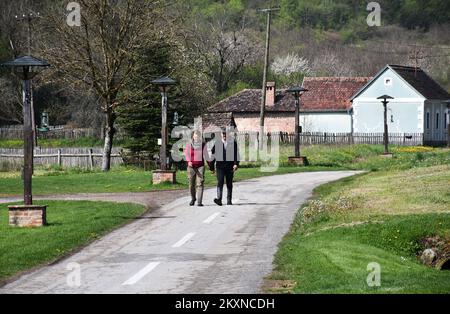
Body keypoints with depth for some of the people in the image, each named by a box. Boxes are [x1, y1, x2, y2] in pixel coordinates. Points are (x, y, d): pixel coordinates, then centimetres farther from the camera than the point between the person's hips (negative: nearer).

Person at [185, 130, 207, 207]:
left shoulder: (203, 144, 7)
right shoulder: (189, 144, 3)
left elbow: (205, 154, 18)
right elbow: (187, 153, -4)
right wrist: (189, 161, -21)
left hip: (200, 165, 0)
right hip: (191, 166, 0)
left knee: (200, 183, -11)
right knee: (191, 184, 7)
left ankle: (199, 202, -15)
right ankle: (193, 198, 31)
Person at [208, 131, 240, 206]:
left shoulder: (233, 143, 7)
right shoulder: (217, 144, 9)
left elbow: (236, 154, 1)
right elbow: (213, 156, 12)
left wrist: (236, 164, -12)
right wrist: (212, 167, 10)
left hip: (230, 166, 1)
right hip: (220, 166, 0)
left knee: (229, 184, 6)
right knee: (220, 182, -15)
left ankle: (229, 201, 14)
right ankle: (219, 199, -26)